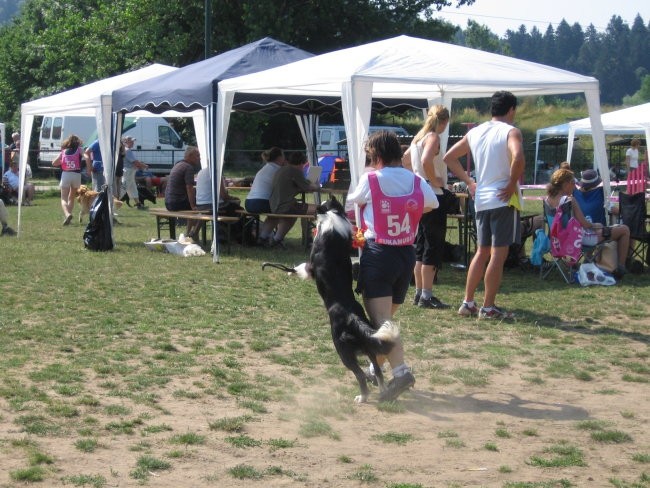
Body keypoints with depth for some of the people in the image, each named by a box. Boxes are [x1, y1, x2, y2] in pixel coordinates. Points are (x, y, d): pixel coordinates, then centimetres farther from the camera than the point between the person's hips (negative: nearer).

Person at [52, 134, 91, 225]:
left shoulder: (63, 151, 10)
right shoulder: (79, 150, 5)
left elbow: (54, 163, 10)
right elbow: (87, 158, -12)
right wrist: (89, 169, -3)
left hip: (65, 174, -1)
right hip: (76, 175, 1)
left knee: (64, 199, -4)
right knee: (71, 198, 20)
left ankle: (67, 214, -31)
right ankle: (67, 217, 15)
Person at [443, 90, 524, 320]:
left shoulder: (475, 132, 12)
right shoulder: (511, 132, -8)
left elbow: (449, 157, 18)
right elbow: (518, 158, -28)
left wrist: (469, 182, 17)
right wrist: (512, 185, -16)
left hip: (481, 199, 7)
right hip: (503, 199, -7)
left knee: (482, 252, 16)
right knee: (499, 254, -2)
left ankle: (467, 303, 16)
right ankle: (488, 307, -1)